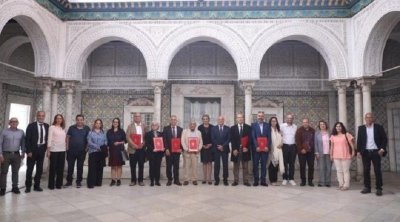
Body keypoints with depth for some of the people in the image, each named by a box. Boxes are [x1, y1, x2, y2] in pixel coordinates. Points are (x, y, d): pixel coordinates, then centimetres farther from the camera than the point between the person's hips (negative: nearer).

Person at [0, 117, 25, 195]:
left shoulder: (21, 132, 4)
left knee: (15, 171, 8)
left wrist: (23, 152, 5)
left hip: (16, 154, 2)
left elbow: (23, 143, 10)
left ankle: (15, 187, 17)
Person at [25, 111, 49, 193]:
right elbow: (27, 139, -8)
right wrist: (28, 151, -13)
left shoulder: (47, 126, 5)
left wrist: (46, 148, 3)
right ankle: (28, 186, 18)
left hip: (42, 149, 3)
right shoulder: (31, 126, -6)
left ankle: (37, 186, 19)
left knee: (40, 169, 8)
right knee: (30, 168, 6)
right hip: (32, 149, -3)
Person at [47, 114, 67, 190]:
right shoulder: (52, 127, 0)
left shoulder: (63, 129, 13)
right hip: (54, 150, -4)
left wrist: (66, 148, 7)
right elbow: (49, 139, -5)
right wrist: (48, 150, -10)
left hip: (62, 150, 4)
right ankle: (51, 185, 10)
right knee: (53, 167, 1)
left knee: (60, 168, 6)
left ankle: (58, 184, 14)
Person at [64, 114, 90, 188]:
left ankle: (79, 182, 17)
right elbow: (68, 137, 4)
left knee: (80, 167, 7)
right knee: (70, 166, 7)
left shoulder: (87, 129, 0)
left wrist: (86, 148, -2)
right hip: (71, 151, 1)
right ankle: (69, 181, 19)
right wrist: (67, 147, -2)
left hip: (82, 151, 0)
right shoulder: (71, 128, 1)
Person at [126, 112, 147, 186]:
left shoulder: (144, 126, 9)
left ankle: (140, 180, 13)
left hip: (142, 148, 1)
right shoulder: (130, 126, 5)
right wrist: (134, 145, -15)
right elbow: (128, 137, -4)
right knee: (133, 166, 4)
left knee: (141, 165, 4)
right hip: (133, 149, -1)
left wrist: (143, 144, -8)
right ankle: (133, 180, 14)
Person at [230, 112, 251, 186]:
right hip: (236, 150, 0)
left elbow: (250, 139, -1)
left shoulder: (248, 127, 5)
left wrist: (246, 147, -12)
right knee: (236, 166, 6)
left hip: (245, 149, 0)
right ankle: (235, 181, 12)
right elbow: (232, 140, 0)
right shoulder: (233, 128, 6)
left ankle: (246, 181, 11)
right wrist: (234, 149, -9)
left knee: (245, 166, 5)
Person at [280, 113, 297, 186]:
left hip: (293, 146, 2)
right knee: (285, 163, 2)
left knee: (292, 163, 5)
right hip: (285, 146, -2)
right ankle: (285, 179, 10)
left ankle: (291, 179, 13)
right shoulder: (282, 126, 0)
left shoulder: (295, 127, 6)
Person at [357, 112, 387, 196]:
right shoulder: (361, 128, 6)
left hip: (376, 152, -2)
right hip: (365, 152, 2)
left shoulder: (379, 127, 1)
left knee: (377, 170, 0)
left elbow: (384, 139, 2)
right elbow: (359, 140, 7)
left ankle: (379, 188, 7)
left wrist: (382, 149, -10)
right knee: (366, 170, 5)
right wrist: (358, 151, 0)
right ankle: (367, 187, 12)